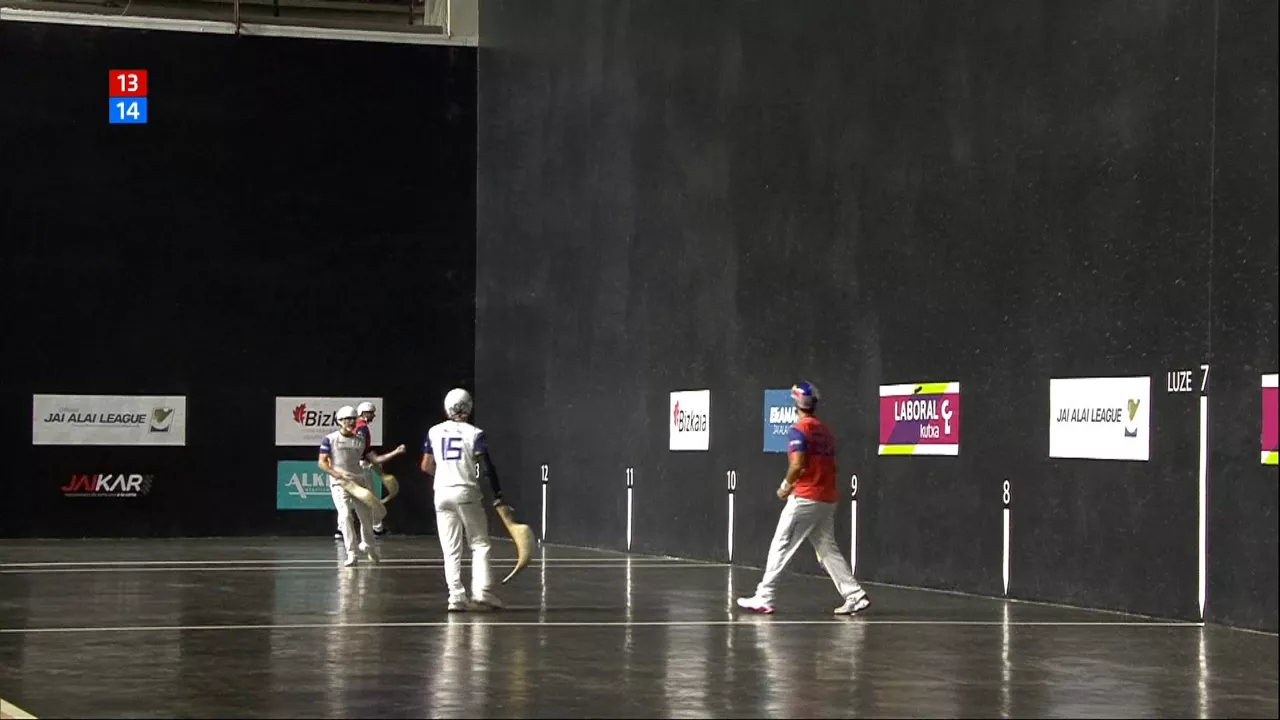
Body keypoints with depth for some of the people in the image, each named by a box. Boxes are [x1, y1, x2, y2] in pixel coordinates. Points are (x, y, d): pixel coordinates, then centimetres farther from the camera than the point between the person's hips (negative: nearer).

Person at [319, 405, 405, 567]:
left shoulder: (360, 440, 9)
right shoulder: (329, 439, -4)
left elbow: (374, 459, 7)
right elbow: (322, 463, -8)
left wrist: (395, 453, -5)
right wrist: (340, 476, -20)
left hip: (359, 481, 4)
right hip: (339, 483, -4)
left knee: (366, 515, 8)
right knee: (345, 515, -18)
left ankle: (367, 546, 34)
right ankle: (351, 555, -15)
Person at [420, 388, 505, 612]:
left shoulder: (434, 432, 6)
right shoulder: (474, 433, -5)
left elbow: (426, 466, 11)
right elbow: (486, 466, -8)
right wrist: (497, 494, -1)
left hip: (442, 492, 3)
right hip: (466, 492, -3)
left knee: (451, 549, 6)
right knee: (480, 544, 6)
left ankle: (456, 596, -1)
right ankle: (482, 591, -5)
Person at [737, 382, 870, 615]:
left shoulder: (799, 430, -10)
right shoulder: (825, 431, 14)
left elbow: (797, 464, -21)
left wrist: (786, 486, -5)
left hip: (805, 499, -7)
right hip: (827, 499, 7)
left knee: (780, 547, -1)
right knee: (828, 550, 12)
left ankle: (763, 598, 0)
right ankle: (855, 595, 4)